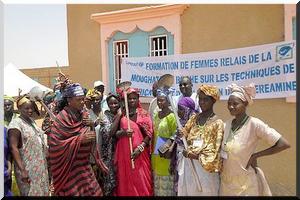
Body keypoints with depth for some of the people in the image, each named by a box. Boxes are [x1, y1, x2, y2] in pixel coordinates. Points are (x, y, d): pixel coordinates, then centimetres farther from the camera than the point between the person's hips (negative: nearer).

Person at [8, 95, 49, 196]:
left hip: (41, 166, 7)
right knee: (32, 193, 6)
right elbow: (13, 148, -21)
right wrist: (22, 170, -24)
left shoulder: (32, 121, 8)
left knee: (42, 192, 18)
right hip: (28, 168, -7)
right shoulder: (16, 123, -15)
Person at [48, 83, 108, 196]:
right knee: (75, 193, 3)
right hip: (70, 168, -6)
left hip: (84, 165, 6)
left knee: (94, 192, 10)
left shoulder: (82, 115, 4)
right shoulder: (62, 118, -16)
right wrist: (80, 139, -24)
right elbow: (55, 144, -21)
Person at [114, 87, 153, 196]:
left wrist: (140, 148, -13)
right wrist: (123, 132, -17)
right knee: (126, 179, 8)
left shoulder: (144, 114, 1)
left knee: (141, 180, 3)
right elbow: (114, 133, 3)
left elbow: (149, 134, -3)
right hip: (124, 152, 1)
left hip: (140, 152, -1)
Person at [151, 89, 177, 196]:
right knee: (157, 186, 18)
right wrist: (152, 151, 12)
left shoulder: (171, 116, -15)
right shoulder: (156, 114, 7)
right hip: (155, 156, 7)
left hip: (166, 157, -7)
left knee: (166, 187, 7)